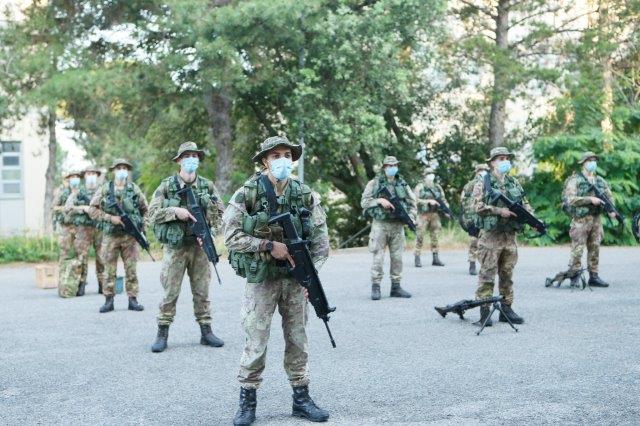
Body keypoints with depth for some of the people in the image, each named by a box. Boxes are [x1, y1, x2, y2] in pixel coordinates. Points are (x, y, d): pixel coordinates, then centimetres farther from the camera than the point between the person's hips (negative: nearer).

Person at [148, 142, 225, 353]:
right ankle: (162, 333, 10)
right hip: (174, 247, -2)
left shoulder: (207, 186, 7)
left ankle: (206, 331, 17)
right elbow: (152, 213, -4)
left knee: (202, 291, 8)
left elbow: (221, 213, 6)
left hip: (200, 246, 2)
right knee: (170, 292, 0)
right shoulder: (166, 186, 0)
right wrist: (175, 211, -18)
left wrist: (209, 232, -9)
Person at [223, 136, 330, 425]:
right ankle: (247, 403, 12)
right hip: (261, 278, -3)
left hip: (295, 278, 3)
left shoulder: (305, 195, 2)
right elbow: (231, 236, -10)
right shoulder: (247, 194, -8)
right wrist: (268, 245, -18)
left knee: (298, 340, 10)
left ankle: (301, 399, 21)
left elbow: (320, 238, 4)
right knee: (255, 342, -1)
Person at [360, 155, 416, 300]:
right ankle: (375, 287, 2)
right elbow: (364, 202, -3)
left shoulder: (403, 184, 12)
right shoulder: (374, 183, 2)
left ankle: (396, 287, 13)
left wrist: (411, 217, -3)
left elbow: (412, 203, 14)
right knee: (378, 257, -4)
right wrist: (379, 200, -17)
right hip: (380, 224, -3)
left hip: (398, 225, 3)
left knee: (397, 257, 5)